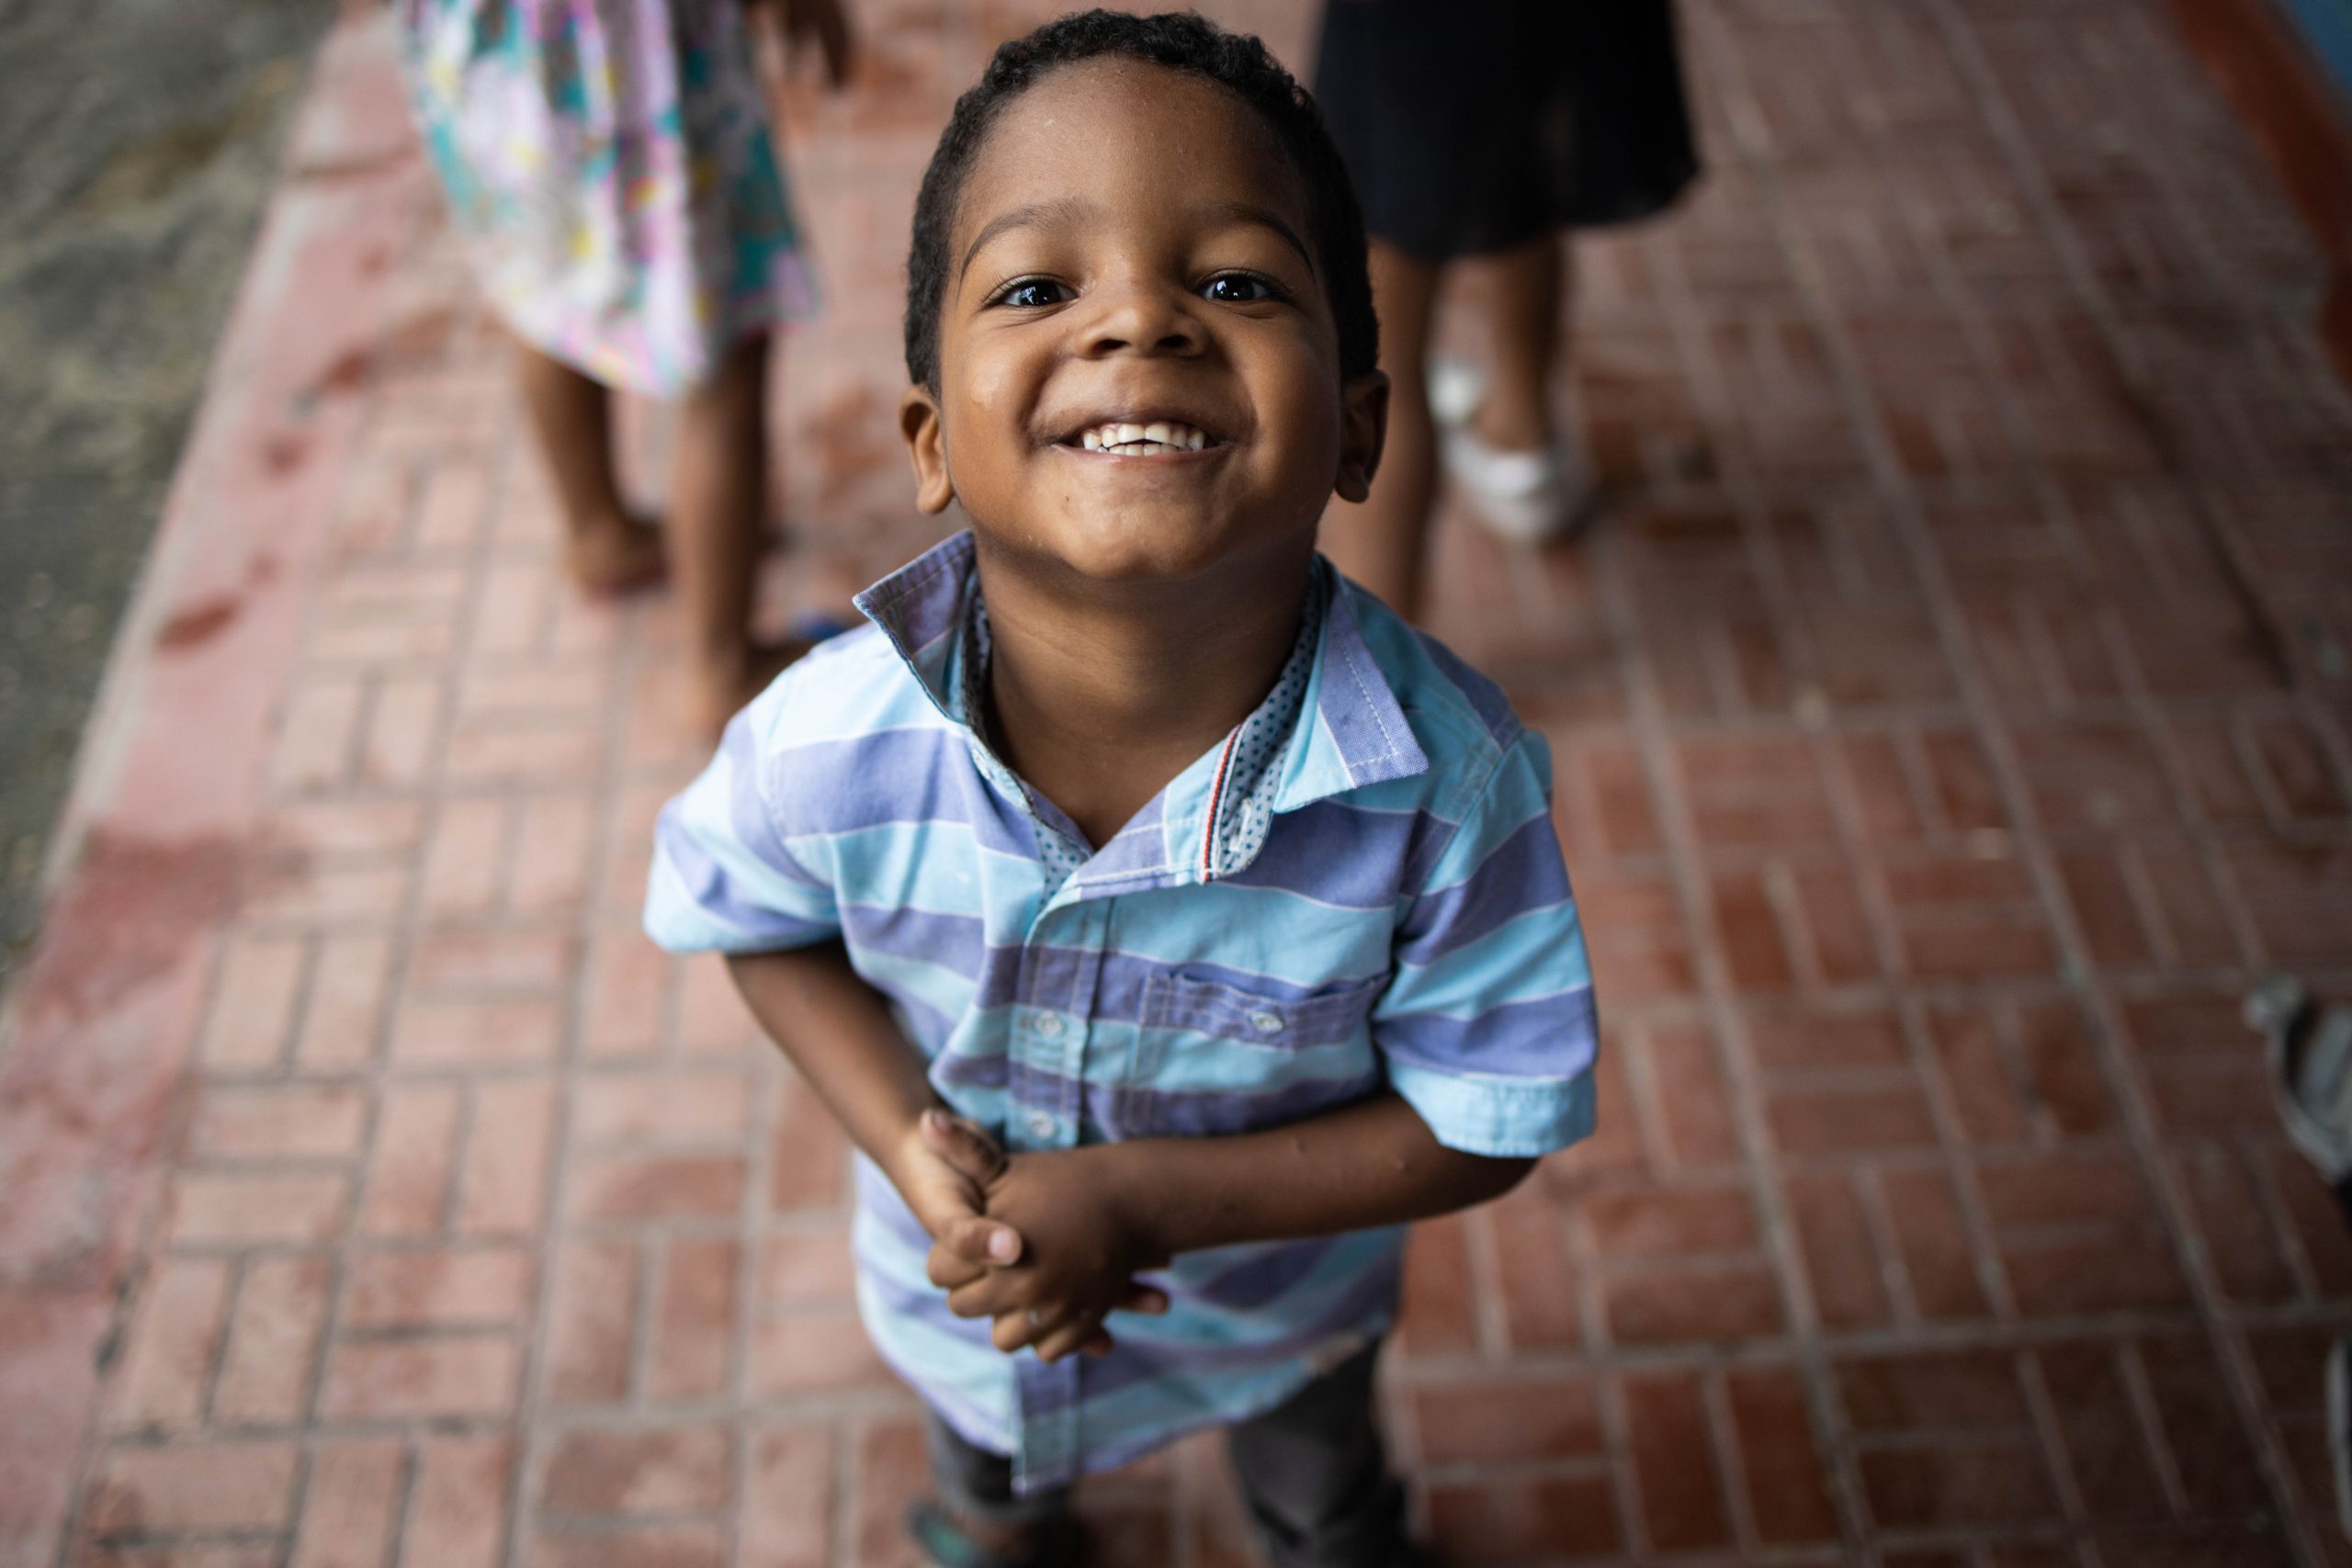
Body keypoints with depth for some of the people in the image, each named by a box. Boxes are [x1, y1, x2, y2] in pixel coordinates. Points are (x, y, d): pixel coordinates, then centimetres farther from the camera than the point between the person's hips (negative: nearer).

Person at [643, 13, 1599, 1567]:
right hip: (964, 1288, 1)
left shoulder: (1450, 782, -38)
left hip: (1286, 1286, 0)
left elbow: (1487, 1119, -25)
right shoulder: (831, 742, -34)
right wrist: (911, 1150, -26)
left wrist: (1142, 1198, -32)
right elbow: (752, 917, -12)